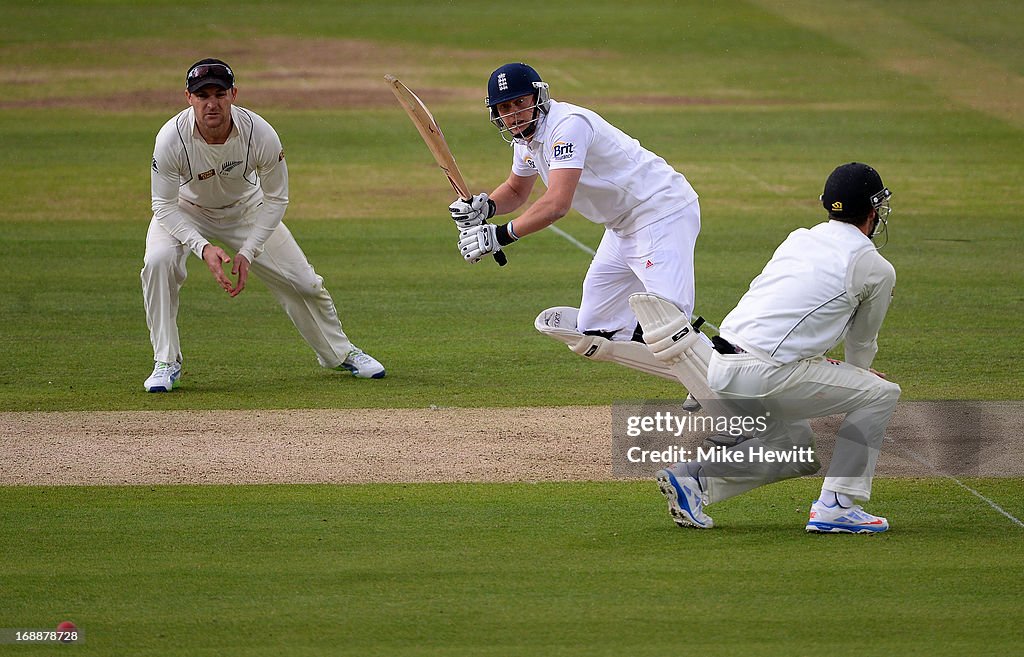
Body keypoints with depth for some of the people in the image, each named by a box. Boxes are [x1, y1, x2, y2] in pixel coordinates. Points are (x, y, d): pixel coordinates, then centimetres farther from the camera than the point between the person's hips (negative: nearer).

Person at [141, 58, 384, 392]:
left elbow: (276, 199, -17)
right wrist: (203, 248, -39)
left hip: (246, 209, 1)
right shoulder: (171, 139, -34)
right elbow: (164, 206, -25)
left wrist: (248, 252, -25)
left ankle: (339, 352, 29)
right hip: (185, 211, -1)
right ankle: (166, 363, -15)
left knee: (302, 282, 1)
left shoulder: (261, 135, -31)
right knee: (158, 262, -30)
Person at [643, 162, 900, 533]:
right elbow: (862, 344, 18)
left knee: (799, 448, 27)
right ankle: (837, 507, 0)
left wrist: (828, 369, 44)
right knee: (881, 393, 6)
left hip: (721, 368, 8)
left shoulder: (797, 240, 20)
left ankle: (692, 476, 12)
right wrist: (857, 378, 40)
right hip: (766, 375, -8)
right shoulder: (877, 269, 1)